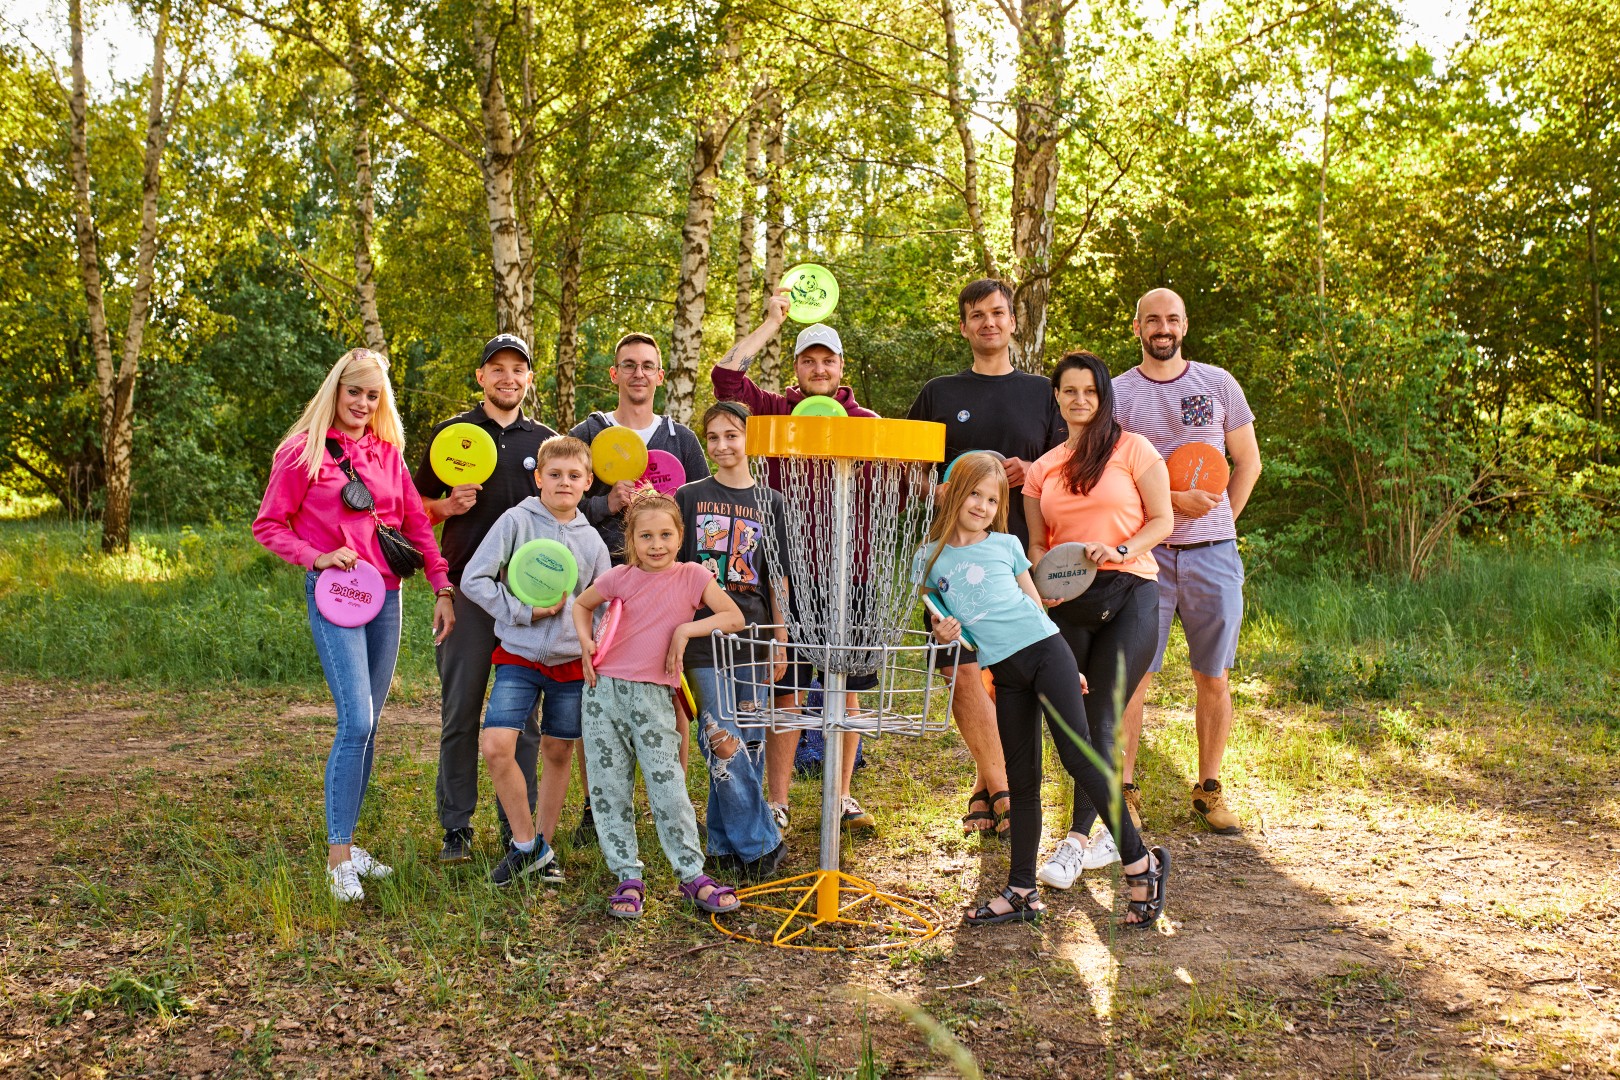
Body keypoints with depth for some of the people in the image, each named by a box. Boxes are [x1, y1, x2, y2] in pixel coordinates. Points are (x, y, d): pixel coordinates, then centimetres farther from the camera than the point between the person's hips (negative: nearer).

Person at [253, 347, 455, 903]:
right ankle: (337, 858, -9)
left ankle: (347, 845, 17)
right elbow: (268, 525, 1)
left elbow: (417, 523, 13)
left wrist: (442, 587, 5)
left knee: (367, 726, 8)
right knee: (356, 721, -16)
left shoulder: (388, 454, 14)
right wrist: (317, 558, -14)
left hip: (385, 594, 5)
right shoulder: (302, 452, 0)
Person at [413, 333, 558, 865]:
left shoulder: (545, 440, 12)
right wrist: (448, 507, -11)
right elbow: (418, 506, 10)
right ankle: (456, 827, 10)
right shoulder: (451, 433, 6)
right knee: (460, 714, 1)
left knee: (524, 714, 5)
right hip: (467, 587, -2)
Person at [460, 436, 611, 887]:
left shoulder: (591, 540, 6)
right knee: (496, 746, -16)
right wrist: (526, 611, -15)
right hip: (519, 655, -3)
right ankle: (526, 845, -1)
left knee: (558, 752, 9)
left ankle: (544, 844, 26)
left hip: (571, 661, 3)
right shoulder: (516, 521, -4)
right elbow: (474, 580, -8)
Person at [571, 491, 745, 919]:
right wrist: (586, 644, 3)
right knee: (609, 787, 5)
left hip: (652, 695, -2)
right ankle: (628, 878, 15)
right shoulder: (620, 578, 2)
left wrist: (686, 630, -14)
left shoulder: (692, 575, -1)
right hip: (604, 690, 2)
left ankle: (693, 875, 8)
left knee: (668, 786, -4)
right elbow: (581, 605, 20)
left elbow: (735, 618, -6)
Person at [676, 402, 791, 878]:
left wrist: (781, 639, 5)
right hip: (704, 634, -2)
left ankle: (726, 842, 17)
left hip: (753, 634, 2)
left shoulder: (770, 502, 8)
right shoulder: (690, 497, 5)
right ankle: (758, 843, -1)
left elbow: (778, 578, 10)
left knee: (749, 742, 4)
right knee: (724, 742, -10)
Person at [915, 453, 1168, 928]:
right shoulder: (929, 559, 10)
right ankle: (1022, 892, 14)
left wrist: (1067, 667, 14)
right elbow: (939, 625, 17)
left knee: (1077, 756, -11)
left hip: (1044, 651, -2)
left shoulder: (1006, 544, 9)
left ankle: (1140, 862, -2)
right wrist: (942, 634, -8)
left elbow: (1034, 604, 15)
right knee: (1022, 780, 5)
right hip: (1005, 673, 2)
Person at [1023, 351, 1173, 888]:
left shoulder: (1133, 449, 3)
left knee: (1099, 723, -9)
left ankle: (1077, 838, -4)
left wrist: (1121, 552, -16)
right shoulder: (1042, 468, 15)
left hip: (1129, 596, -4)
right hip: (1066, 604, 4)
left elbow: (1162, 521, 1)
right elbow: (1037, 544, 15)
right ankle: (1110, 830, 20)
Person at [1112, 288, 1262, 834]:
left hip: (1212, 553, 2)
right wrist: (1175, 499, -14)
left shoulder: (1218, 385, 10)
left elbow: (1248, 461, 15)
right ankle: (1124, 789, 5)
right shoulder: (1117, 394, 3)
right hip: (1144, 551, -2)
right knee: (1132, 672, -5)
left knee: (1213, 677, 6)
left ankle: (1209, 790, 18)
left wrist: (1223, 520, 6)